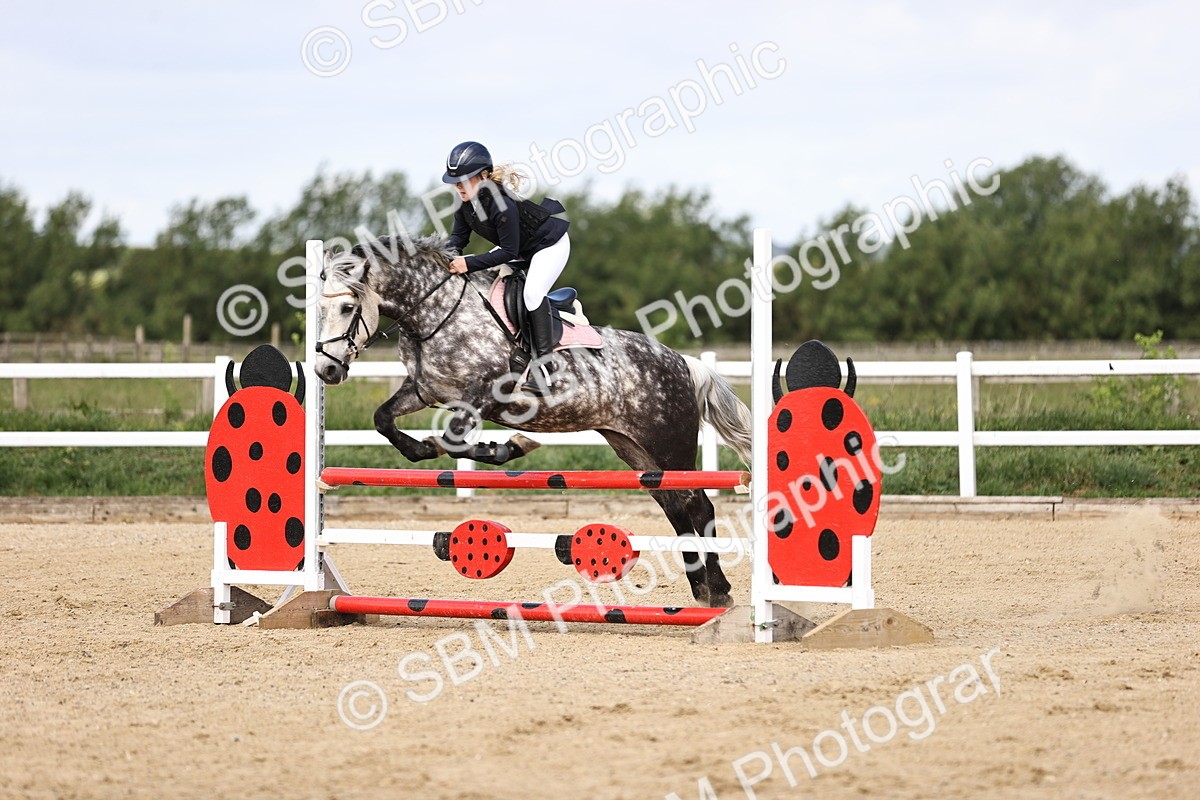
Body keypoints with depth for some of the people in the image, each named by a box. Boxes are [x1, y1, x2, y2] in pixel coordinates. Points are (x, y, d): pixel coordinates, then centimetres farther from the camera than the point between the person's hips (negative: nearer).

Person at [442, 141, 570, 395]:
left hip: (550, 243, -9)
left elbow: (508, 252, -33)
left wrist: (469, 264, -37)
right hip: (519, 248, 9)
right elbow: (459, 236, -1)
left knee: (533, 292, -27)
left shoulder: (502, 204, -38)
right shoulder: (466, 201, -13)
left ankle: (542, 367, -27)